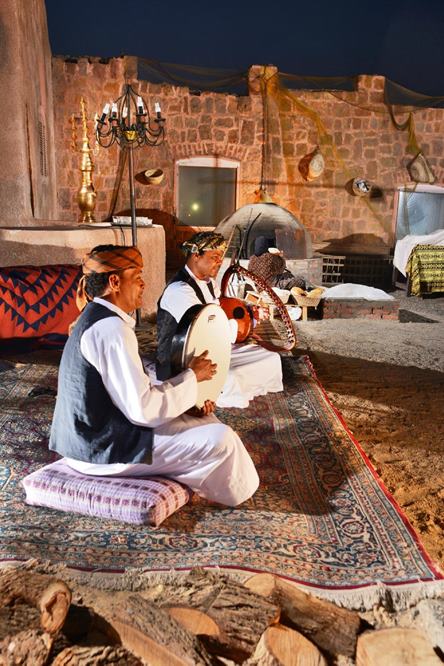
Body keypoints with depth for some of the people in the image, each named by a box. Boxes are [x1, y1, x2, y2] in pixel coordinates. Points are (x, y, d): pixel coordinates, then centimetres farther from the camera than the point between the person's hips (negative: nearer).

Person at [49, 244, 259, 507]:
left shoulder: (96, 318, 9)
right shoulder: (111, 328, -23)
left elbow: (132, 391, 13)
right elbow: (142, 409, -25)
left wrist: (191, 400, 3)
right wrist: (192, 377, -11)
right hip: (103, 451, -10)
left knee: (205, 418, 18)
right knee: (221, 439, -11)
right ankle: (233, 493, 19)